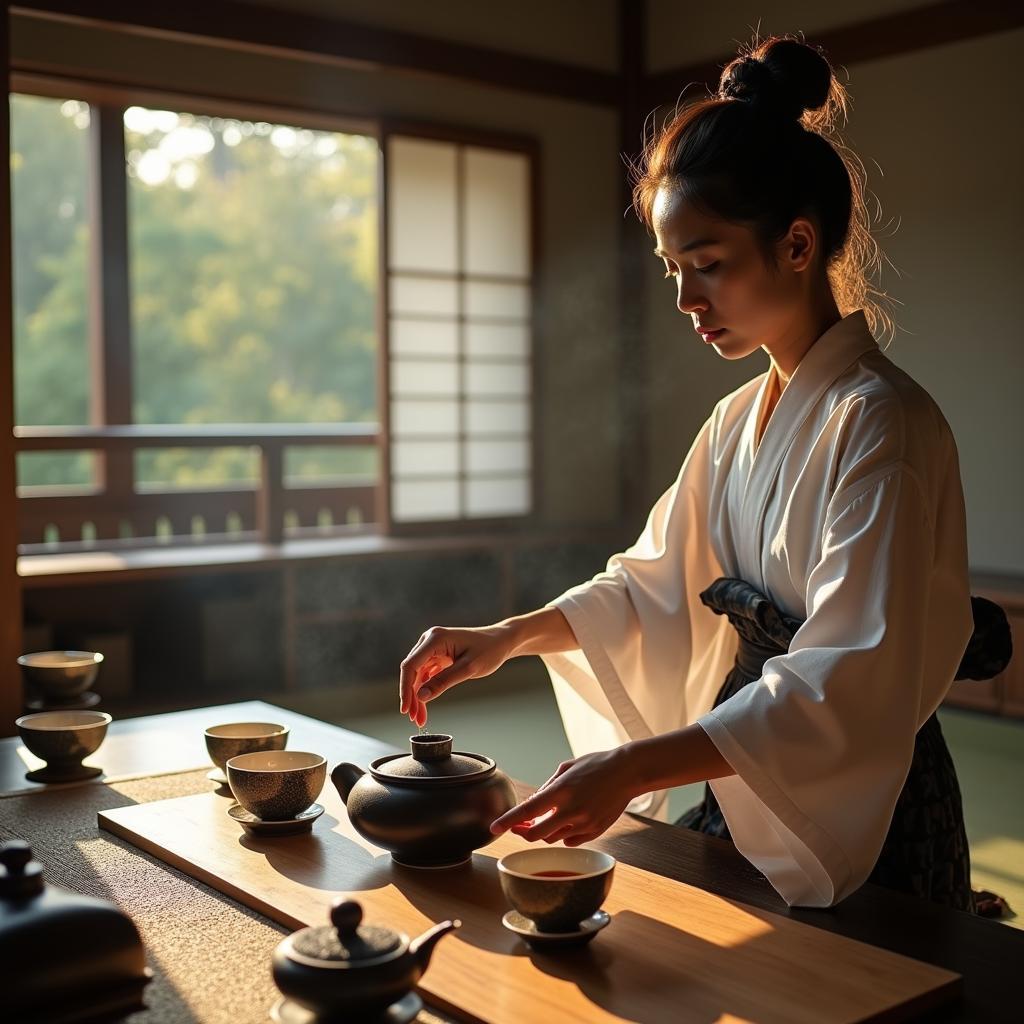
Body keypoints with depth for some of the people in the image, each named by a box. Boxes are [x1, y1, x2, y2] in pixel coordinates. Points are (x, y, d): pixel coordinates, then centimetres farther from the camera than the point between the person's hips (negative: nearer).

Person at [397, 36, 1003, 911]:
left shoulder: (880, 424, -20)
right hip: (748, 793, 8)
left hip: (864, 826, -7)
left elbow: (849, 684, -29)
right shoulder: (736, 423, 7)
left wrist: (633, 767, -37)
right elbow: (656, 585, 12)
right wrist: (508, 636, -3)